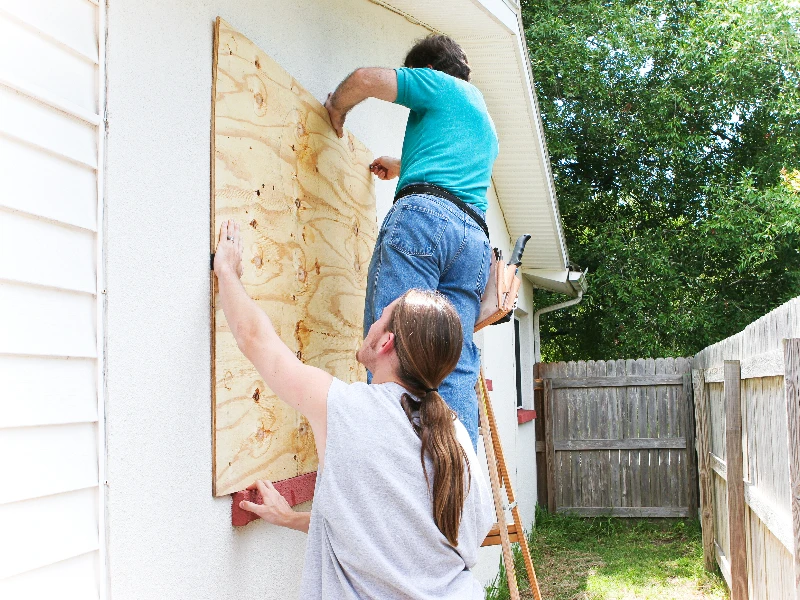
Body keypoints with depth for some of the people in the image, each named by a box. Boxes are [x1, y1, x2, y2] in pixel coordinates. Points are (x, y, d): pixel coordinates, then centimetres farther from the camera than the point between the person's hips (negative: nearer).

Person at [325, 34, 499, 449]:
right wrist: (401, 167, 70)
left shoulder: (440, 84, 16)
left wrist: (336, 108, 24)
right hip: (476, 237, 7)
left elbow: (365, 79, 5)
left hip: (425, 213, -7)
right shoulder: (487, 125, 39)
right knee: (456, 370, -2)